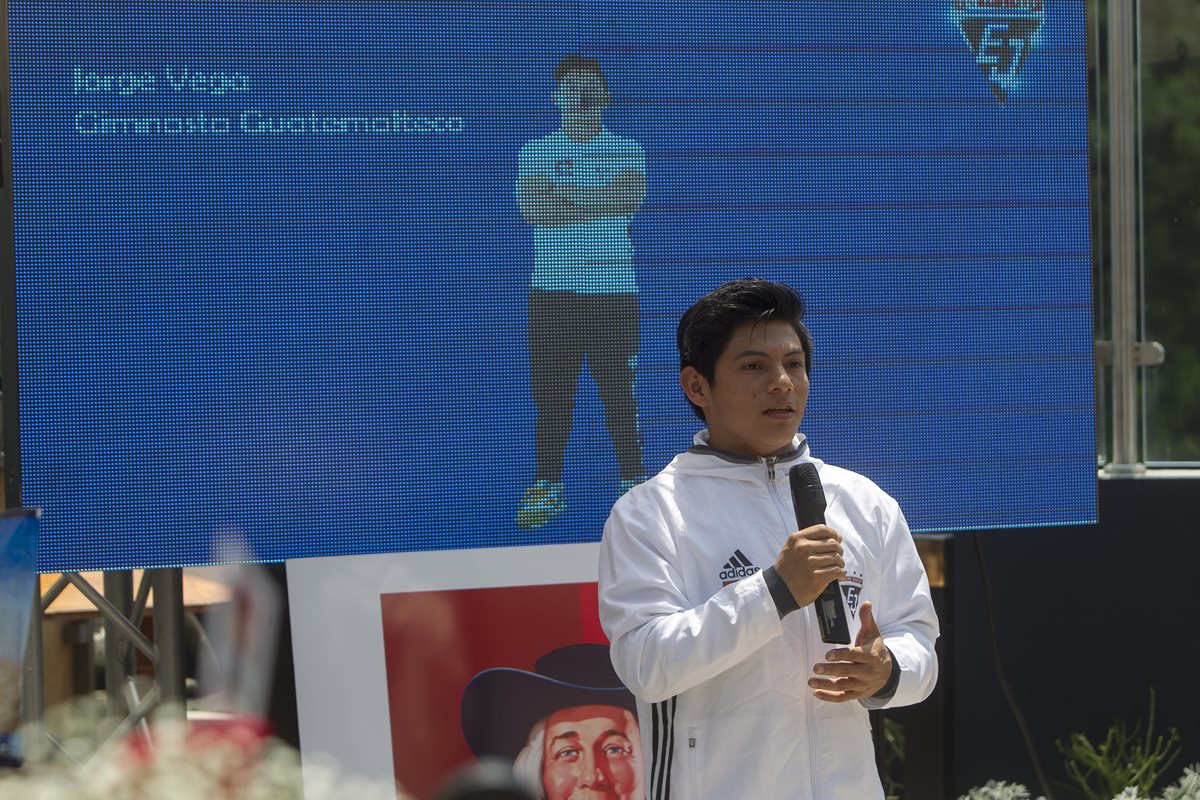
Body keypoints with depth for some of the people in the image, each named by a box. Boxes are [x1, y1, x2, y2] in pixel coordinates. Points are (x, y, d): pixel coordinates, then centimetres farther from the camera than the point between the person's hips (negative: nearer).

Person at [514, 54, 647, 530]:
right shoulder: (537, 151, 8)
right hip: (552, 288, 1)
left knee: (618, 390, 0)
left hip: (613, 288, -1)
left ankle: (633, 485, 9)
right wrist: (599, 206, -11)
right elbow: (530, 207, -9)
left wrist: (567, 193, -10)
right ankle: (548, 487, 9)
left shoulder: (625, 150, 7)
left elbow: (630, 198, -13)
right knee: (551, 392, 1)